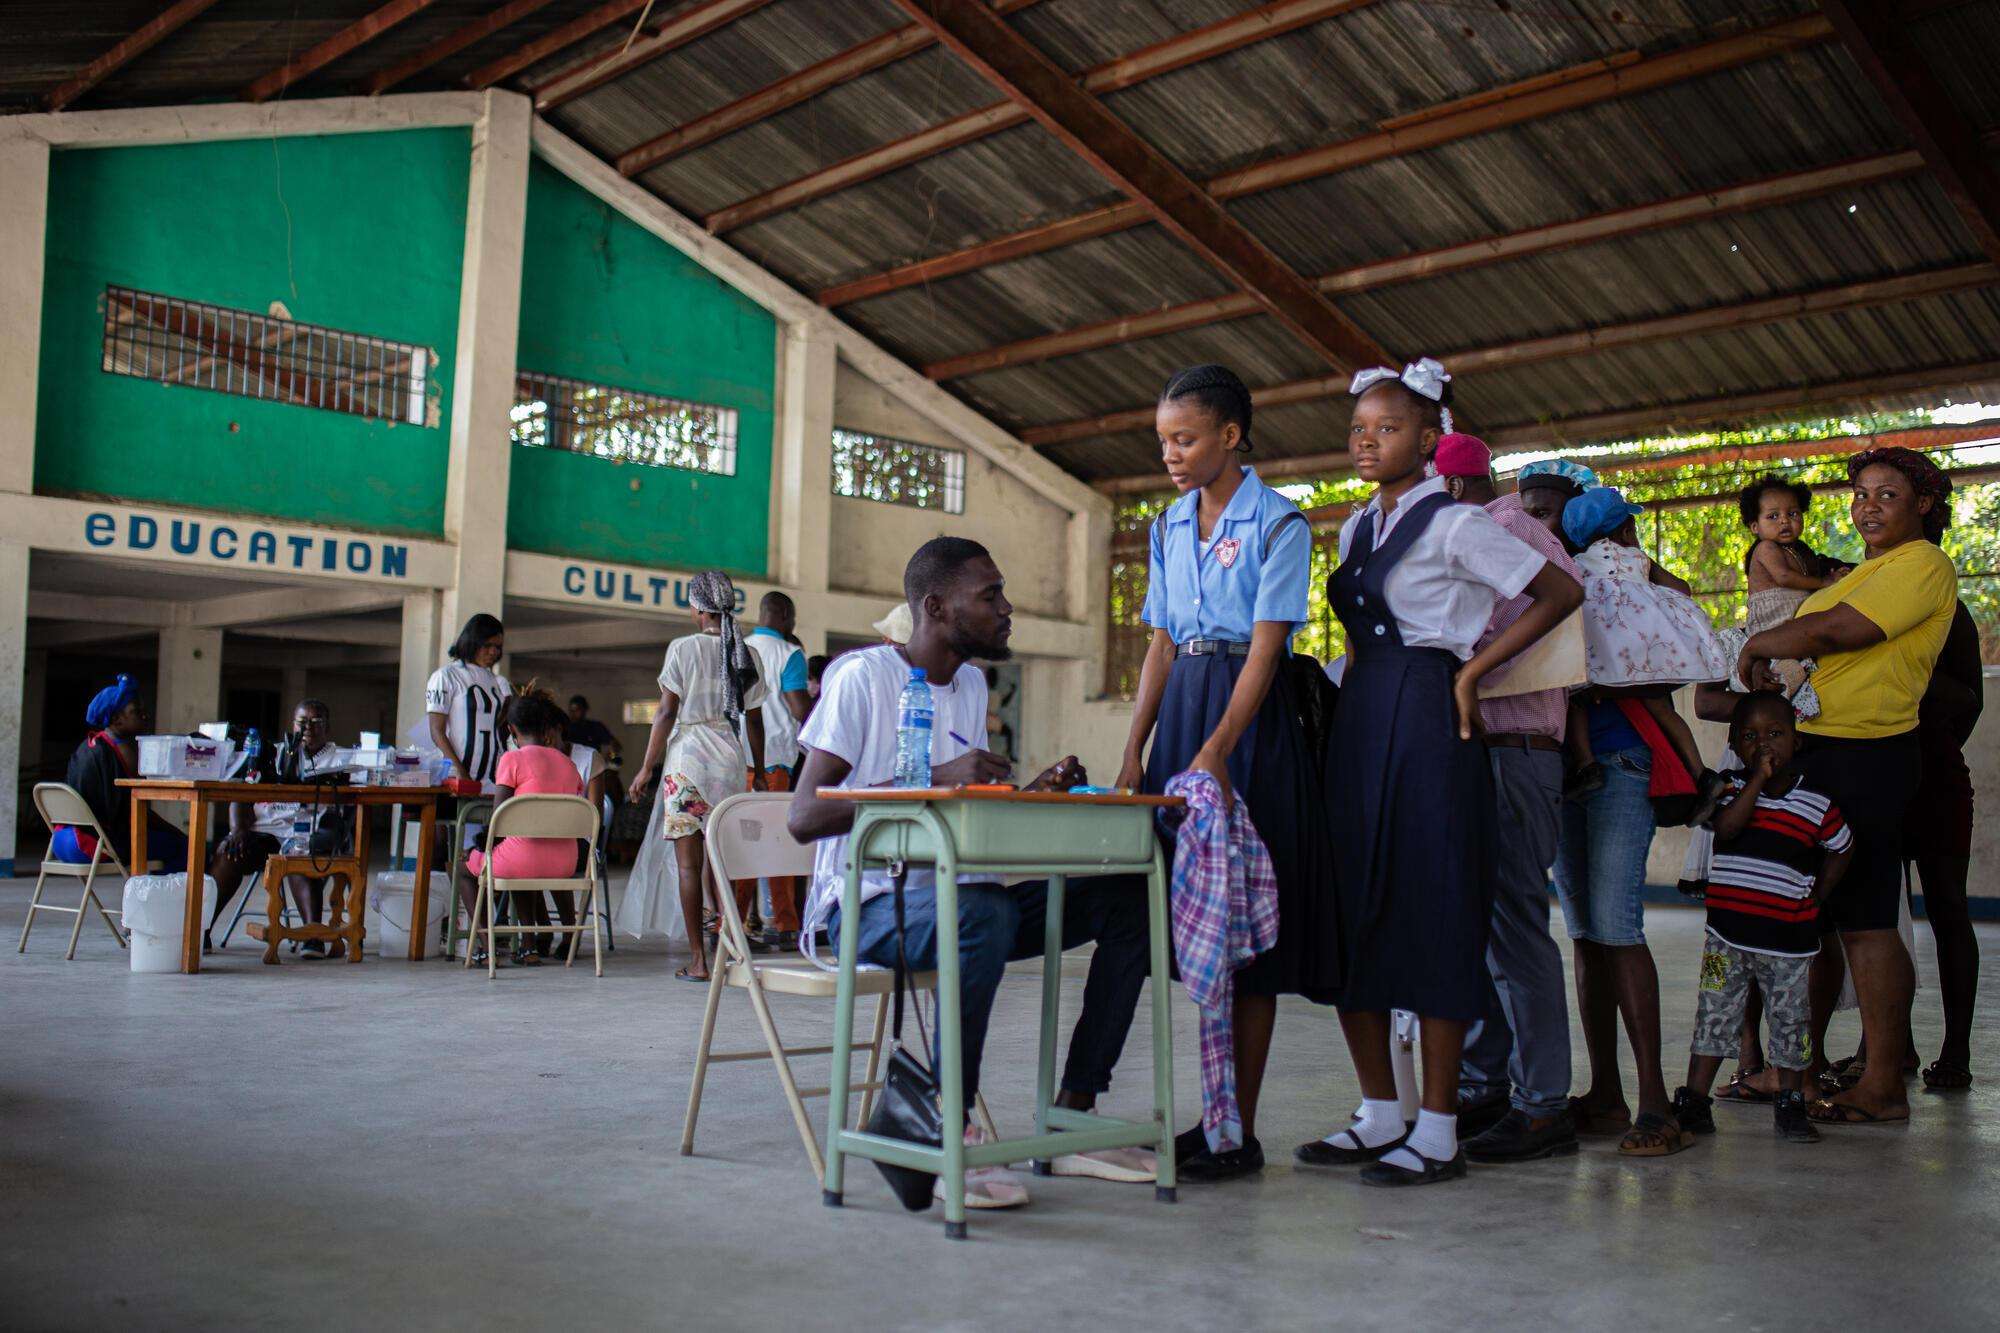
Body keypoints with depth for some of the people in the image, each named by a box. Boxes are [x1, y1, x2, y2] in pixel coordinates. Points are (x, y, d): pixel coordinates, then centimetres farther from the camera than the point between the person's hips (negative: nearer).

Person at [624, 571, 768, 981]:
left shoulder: (683, 648, -5)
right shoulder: (746, 655, 6)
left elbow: (667, 712, -6)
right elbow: (754, 720, 10)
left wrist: (647, 766, 0)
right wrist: (759, 772, 19)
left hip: (686, 756, -4)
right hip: (729, 756, 4)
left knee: (689, 863, 0)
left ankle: (699, 961, 1)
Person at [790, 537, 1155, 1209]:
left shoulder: (971, 685, 15)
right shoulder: (862, 675, -9)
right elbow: (804, 816, -18)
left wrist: (1039, 790, -2)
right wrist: (937, 778, -26)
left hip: (948, 897, 8)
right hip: (865, 903, -8)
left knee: (1127, 898, -7)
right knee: (985, 913, -39)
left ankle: (1071, 1120, -9)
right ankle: (948, 1137, -27)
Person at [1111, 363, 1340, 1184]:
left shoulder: (1277, 524, -7)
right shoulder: (1168, 528, 13)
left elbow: (1265, 648, -14)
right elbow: (1161, 647, 13)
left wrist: (1216, 752, -23)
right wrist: (1134, 755, 7)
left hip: (1251, 716, -6)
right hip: (1182, 708, 7)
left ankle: (1240, 1132, 3)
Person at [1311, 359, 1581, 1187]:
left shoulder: (1453, 525, -5)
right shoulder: (1355, 530, 16)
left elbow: (1561, 593, -7)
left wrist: (1471, 672, -8)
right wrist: (1349, 693, 10)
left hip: (1425, 727, -7)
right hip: (1357, 726, 8)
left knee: (1432, 916, -4)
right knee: (1352, 911, 6)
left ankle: (1437, 1134, 4)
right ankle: (1379, 1116, 16)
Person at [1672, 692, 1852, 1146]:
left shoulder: (1816, 803, -1)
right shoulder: (1731, 788, -1)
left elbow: (1841, 849, 13)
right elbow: (1726, 827, -21)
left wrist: (1814, 896, 7)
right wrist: (1758, 779, -21)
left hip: (1788, 938, 0)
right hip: (1728, 932, 0)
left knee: (1790, 1021, 8)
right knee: (1715, 1015, 3)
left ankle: (1791, 1105, 21)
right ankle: (1694, 1100, 10)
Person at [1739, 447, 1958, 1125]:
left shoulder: (1922, 564, -8)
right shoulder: (1870, 570, 24)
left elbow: (1835, 631, -18)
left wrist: (1758, 645, -4)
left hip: (1865, 757, -10)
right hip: (1814, 751, 10)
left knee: (1864, 921, -7)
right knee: (1807, 916, 12)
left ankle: (1883, 1087, 0)